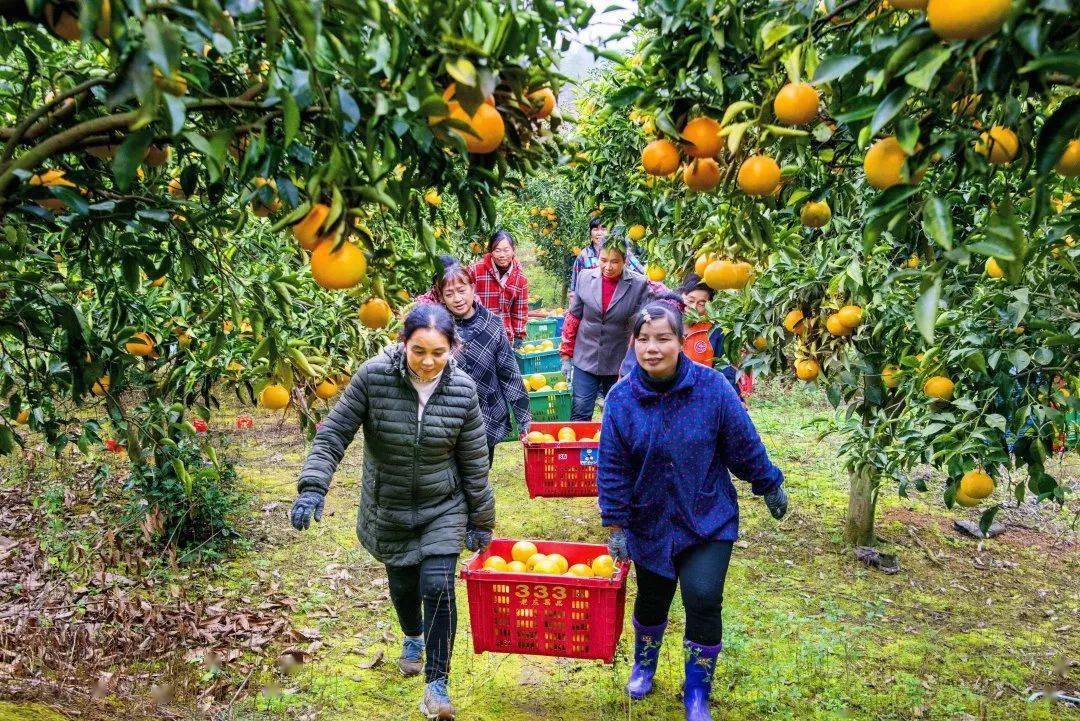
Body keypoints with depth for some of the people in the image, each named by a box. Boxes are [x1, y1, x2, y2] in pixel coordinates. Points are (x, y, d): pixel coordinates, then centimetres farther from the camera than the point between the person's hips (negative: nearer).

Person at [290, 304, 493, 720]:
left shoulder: (463, 390, -14)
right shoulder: (373, 377, -18)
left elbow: (475, 464, -5)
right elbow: (334, 434, -12)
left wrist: (481, 522, 1)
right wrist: (312, 486, -24)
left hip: (443, 509, -1)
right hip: (388, 511, 1)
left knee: (438, 588, -12)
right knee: (403, 586, 18)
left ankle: (437, 683, 6)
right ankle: (413, 637, 52)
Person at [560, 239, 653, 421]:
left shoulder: (639, 284, -9)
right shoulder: (585, 278, -3)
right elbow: (573, 318, 4)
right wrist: (566, 356, 6)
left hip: (620, 363, -1)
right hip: (585, 358, 1)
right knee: (580, 413, 2)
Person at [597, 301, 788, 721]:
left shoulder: (712, 387, -15)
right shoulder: (621, 398, -12)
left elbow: (745, 445, -4)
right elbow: (612, 468, -7)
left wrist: (769, 486, 6)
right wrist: (615, 525, -7)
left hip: (708, 520, -1)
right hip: (650, 524, 2)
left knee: (703, 599, -9)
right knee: (652, 598, 17)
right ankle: (644, 666, 47)